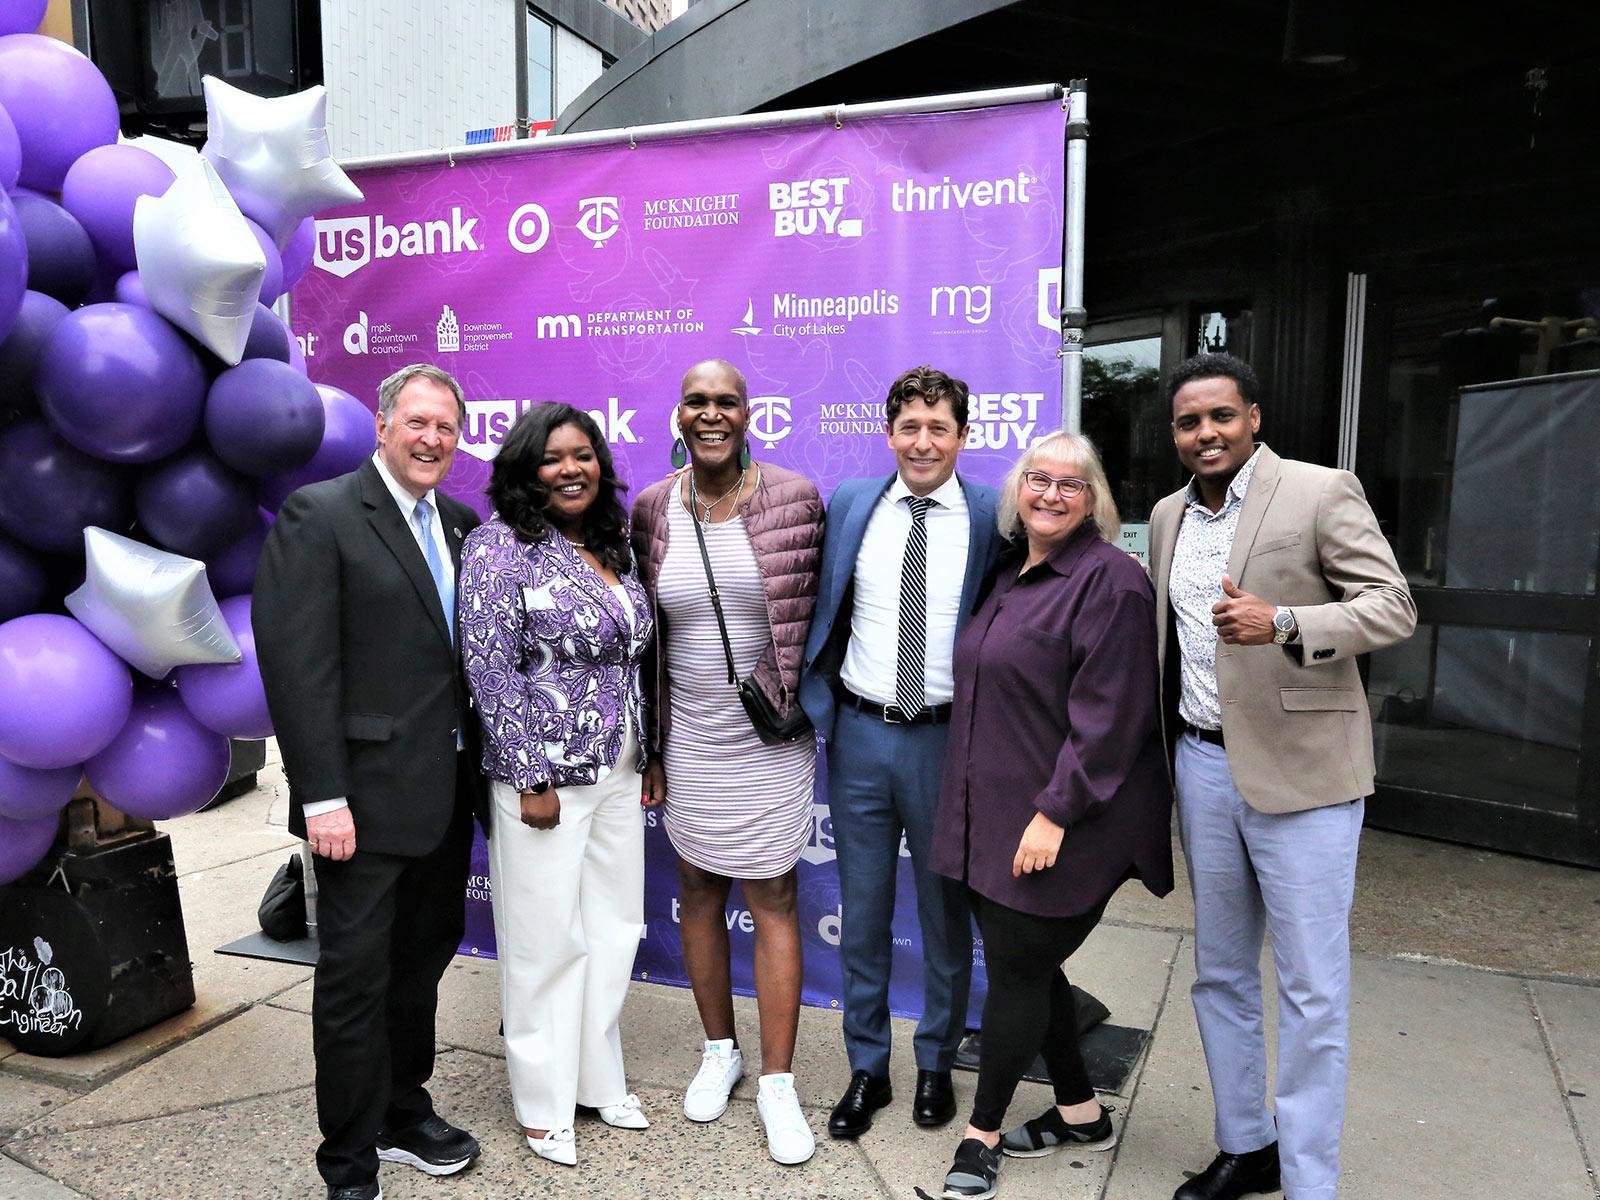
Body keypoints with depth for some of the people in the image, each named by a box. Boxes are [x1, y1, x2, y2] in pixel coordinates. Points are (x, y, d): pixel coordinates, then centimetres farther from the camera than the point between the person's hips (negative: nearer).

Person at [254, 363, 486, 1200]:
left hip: (446, 795, 7)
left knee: (423, 959, 19)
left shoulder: (461, 525, 10)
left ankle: (404, 1113, 38)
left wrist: (477, 771, 6)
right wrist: (323, 796, -18)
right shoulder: (318, 515, -9)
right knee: (356, 977, 5)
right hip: (367, 796, -6)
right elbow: (296, 664, -15)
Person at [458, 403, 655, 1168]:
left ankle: (598, 1078, 35)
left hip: (617, 774, 7)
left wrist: (643, 758, 12)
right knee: (546, 941, 7)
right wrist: (531, 780, -16)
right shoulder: (502, 547, -11)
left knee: (614, 929, 15)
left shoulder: (612, 545, 9)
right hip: (546, 777, -7)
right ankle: (544, 1102, 27)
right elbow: (491, 670, -15)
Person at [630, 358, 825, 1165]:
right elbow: (644, 636, 5)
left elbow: (819, 612, 1)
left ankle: (777, 1081, 20)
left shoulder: (795, 499, -7)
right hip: (687, 739, 3)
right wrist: (647, 747, 6)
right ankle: (719, 1050, 36)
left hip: (770, 737, -2)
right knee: (699, 892, 15)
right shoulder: (652, 510, 0)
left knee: (773, 898, 4)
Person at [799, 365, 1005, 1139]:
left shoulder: (993, 517, -5)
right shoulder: (849, 504, 2)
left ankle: (936, 1065, 37)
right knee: (862, 912, 14)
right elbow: (825, 611, 8)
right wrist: (815, 703, 3)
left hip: (946, 738, -2)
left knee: (945, 912, 15)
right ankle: (867, 1069, 33)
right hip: (860, 733, 2)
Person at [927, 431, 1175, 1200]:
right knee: (1027, 966, 16)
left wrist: (1055, 813, -22)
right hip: (995, 814, 8)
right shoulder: (1009, 575, 12)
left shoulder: (1110, 581, -14)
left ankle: (983, 1134, 22)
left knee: (1017, 970, 3)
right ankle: (1081, 1113, 35)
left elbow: (1107, 718, -19)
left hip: (1063, 825, -8)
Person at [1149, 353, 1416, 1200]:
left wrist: (1282, 623, -27)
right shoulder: (1169, 516, 11)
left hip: (1300, 770, -6)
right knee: (1220, 972, 15)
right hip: (1202, 763, 6)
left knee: (1311, 987, 3)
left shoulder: (1321, 493, -7)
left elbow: (1394, 606, -11)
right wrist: (1156, 751, 15)